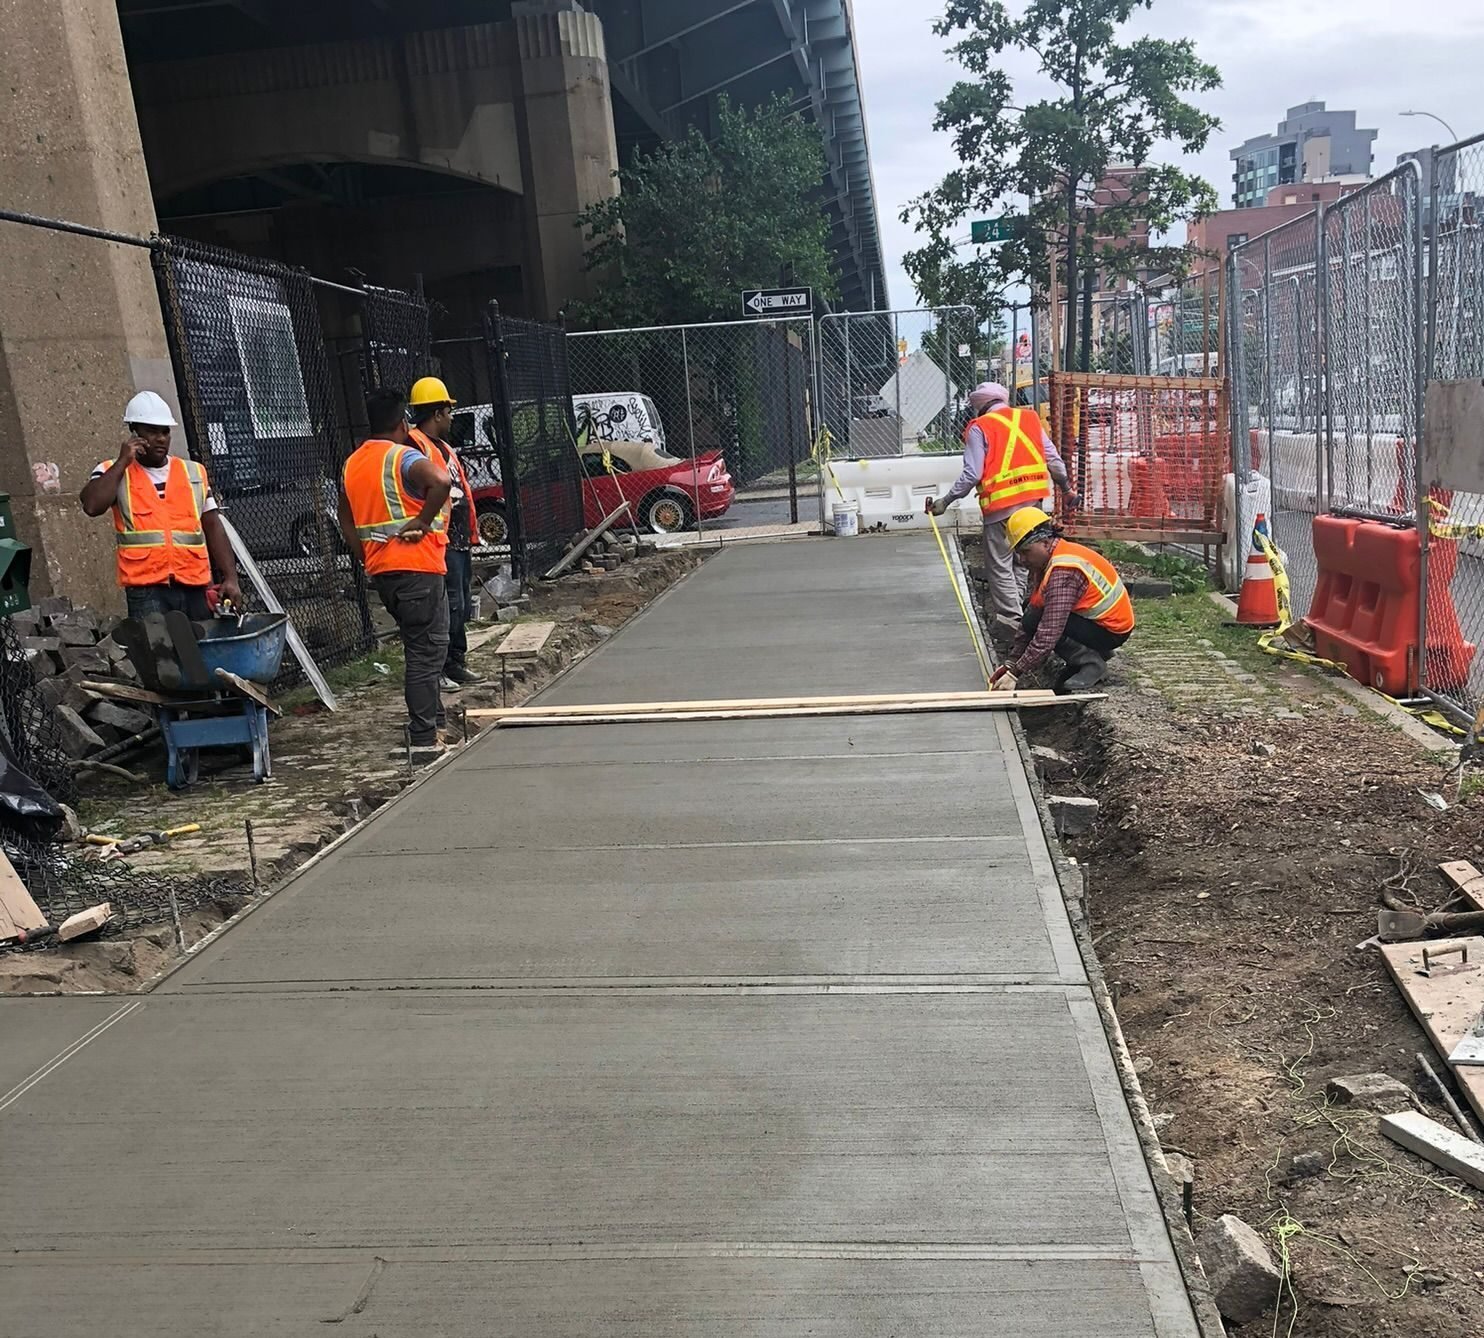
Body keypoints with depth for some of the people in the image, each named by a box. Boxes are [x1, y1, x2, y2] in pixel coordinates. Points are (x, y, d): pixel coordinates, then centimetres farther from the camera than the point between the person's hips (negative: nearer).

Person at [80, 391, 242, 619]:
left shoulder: (194, 473, 17)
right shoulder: (114, 472, 9)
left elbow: (213, 527, 15)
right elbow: (92, 506, -11)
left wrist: (230, 578, 4)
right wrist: (122, 462, -6)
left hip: (196, 587, 3)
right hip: (147, 591, -3)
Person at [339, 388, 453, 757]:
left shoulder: (352, 463, 14)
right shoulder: (404, 457, -11)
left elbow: (346, 520, 20)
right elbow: (441, 480, -31)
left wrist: (367, 556, 20)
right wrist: (424, 520, -20)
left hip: (381, 570, 8)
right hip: (417, 566, -8)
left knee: (420, 647, 19)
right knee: (427, 651, -4)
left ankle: (432, 723, 26)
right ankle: (424, 740, -4)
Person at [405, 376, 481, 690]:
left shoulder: (443, 447, 20)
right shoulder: (415, 447, -14)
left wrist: (470, 533, 24)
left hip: (459, 541, 10)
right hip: (441, 543, -10)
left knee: (462, 606, 16)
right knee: (450, 608, -9)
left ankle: (457, 662, 27)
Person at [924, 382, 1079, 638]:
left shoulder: (979, 428, -4)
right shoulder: (1030, 418, 12)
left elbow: (972, 475, -10)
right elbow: (1053, 459, 11)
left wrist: (945, 501, -3)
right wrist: (1066, 489, 24)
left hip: (1001, 504, -6)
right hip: (1033, 500, 6)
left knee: (999, 564, 2)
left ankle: (1011, 619, -1)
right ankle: (1024, 611, 23)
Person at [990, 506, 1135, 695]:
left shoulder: (1062, 572, -27)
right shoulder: (1046, 562, 3)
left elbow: (1049, 633, -31)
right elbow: (1032, 612, 3)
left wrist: (1015, 673, -28)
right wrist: (1011, 662, -1)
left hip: (1112, 630, -10)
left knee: (1036, 624, -21)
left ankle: (1093, 663, -6)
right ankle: (1094, 652, 13)